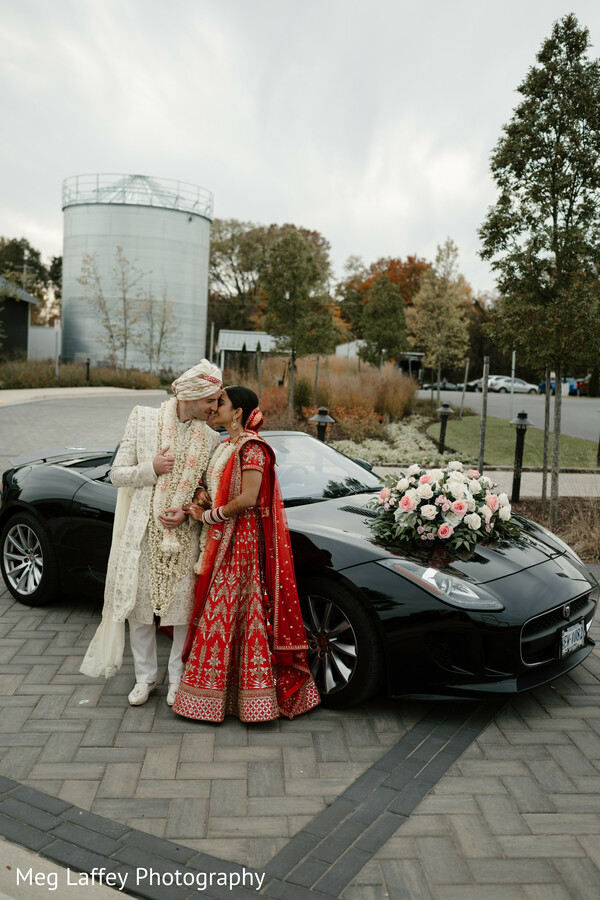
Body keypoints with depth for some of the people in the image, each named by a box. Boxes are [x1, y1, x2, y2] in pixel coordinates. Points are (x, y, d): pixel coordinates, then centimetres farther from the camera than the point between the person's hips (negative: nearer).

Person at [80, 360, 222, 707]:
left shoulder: (210, 438, 1)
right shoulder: (144, 421, -1)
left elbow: (211, 493, 5)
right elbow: (118, 474, 0)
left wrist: (187, 515, -12)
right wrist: (152, 467, -16)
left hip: (185, 535, 0)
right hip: (144, 531, 0)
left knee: (184, 607, 3)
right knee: (140, 605, 8)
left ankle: (178, 678, 24)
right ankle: (146, 677, 28)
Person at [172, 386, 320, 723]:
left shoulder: (252, 447, -14)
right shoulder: (225, 446, 16)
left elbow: (247, 499, -22)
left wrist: (209, 516, -12)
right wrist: (193, 511, 1)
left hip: (243, 543, -9)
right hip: (223, 541, 9)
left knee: (238, 616, -3)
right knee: (219, 616, 12)